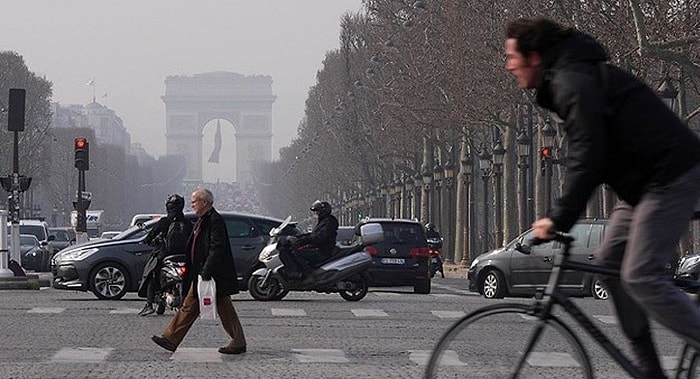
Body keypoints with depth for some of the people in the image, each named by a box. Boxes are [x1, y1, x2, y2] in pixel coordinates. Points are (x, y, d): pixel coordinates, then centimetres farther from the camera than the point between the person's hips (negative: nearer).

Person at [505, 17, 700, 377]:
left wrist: (558, 219, -21)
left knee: (640, 277, -15)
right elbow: (587, 155, 22)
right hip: (648, 179, 11)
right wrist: (561, 215, 17)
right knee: (609, 262, 10)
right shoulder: (573, 76, 18)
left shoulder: (573, 83, -15)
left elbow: (587, 157, -25)